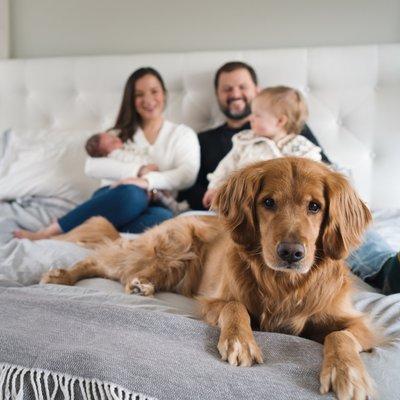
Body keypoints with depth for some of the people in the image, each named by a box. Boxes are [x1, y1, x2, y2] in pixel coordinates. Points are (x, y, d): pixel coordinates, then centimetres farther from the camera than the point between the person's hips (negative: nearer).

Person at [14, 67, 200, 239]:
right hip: (111, 198, 0)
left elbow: (188, 175, -2)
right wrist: (139, 171, -10)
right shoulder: (120, 132, 21)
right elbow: (92, 166, 3)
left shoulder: (183, 134, 18)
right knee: (132, 193, -37)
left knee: (163, 217, -39)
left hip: (153, 205, 0)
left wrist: (148, 180, -20)